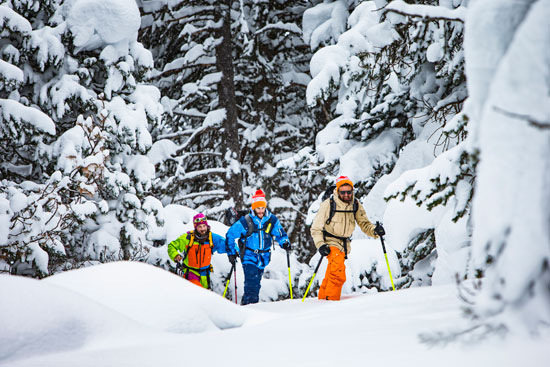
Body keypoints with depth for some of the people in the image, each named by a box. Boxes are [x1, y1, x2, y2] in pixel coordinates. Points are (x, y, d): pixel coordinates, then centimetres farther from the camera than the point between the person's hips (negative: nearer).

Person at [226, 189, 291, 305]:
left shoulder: (272, 220, 0)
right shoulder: (245, 221, -9)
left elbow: (280, 234, 15)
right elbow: (231, 234, 0)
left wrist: (285, 243, -6)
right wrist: (232, 252, -2)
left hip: (263, 256, 3)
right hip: (249, 255, -3)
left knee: (256, 281, 9)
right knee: (252, 280, -20)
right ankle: (248, 302, -18)